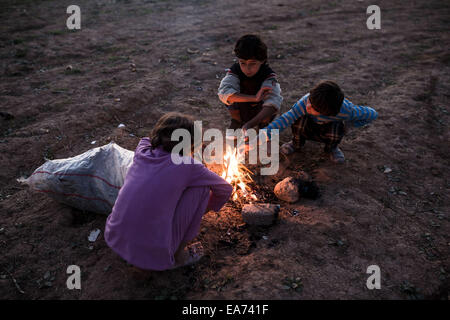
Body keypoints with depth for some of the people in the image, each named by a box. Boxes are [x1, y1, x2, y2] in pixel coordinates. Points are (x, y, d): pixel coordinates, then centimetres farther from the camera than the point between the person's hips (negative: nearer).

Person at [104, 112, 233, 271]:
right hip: (153, 255, -6)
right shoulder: (187, 165, -11)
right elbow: (226, 189, 5)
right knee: (201, 187, 1)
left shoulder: (142, 150, 1)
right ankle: (179, 254, 10)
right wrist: (201, 210, 21)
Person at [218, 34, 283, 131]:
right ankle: (236, 121, 11)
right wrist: (254, 98, -46)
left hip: (261, 113, -1)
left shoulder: (268, 75, -27)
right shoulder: (235, 71, -21)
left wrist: (250, 124, -56)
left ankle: (264, 123, 7)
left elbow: (273, 102, -42)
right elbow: (223, 92, -38)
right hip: (240, 110, 2)